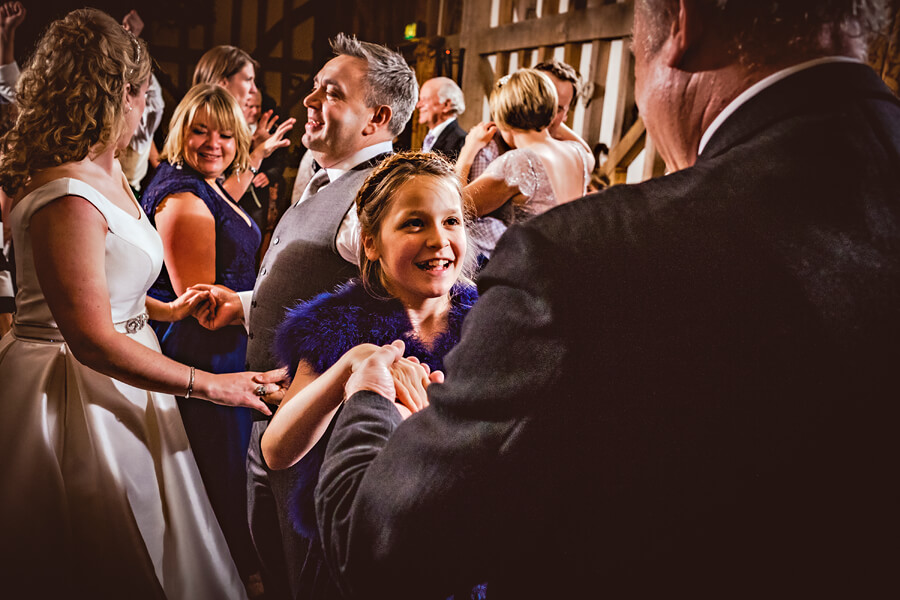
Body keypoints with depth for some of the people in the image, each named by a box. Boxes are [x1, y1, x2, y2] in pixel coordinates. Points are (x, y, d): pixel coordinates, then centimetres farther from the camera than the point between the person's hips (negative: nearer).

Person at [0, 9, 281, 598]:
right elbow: (93, 340, -26)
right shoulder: (68, 199, -25)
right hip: (78, 394, -9)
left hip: (111, 378, 9)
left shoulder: (108, 171, 6)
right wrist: (209, 384, -23)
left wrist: (164, 310, 15)